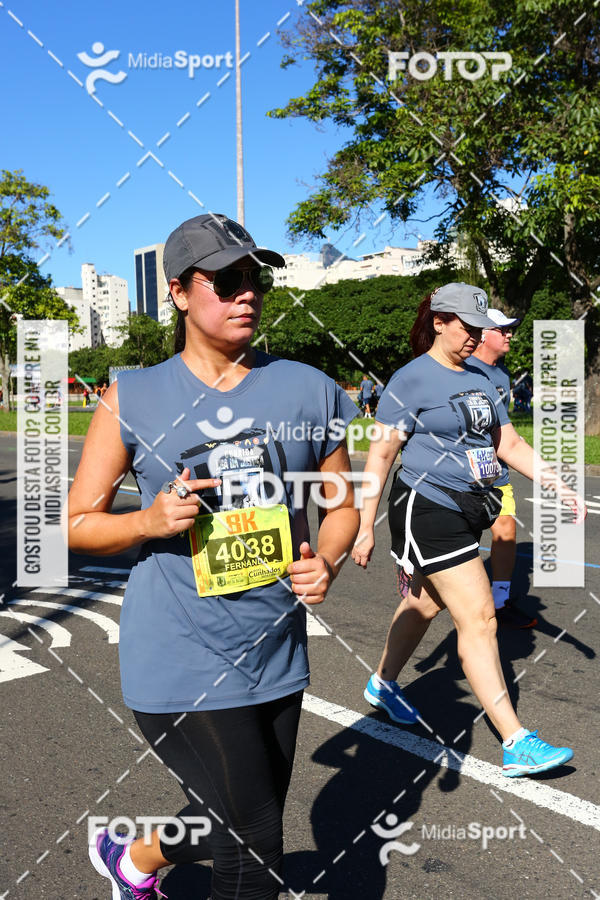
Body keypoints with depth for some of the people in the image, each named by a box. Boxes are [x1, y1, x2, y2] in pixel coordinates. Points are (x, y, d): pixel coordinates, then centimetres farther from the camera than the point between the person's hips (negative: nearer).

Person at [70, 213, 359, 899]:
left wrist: (325, 562, -10)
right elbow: (77, 523, 1)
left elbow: (342, 505, 10)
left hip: (276, 656, 5)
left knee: (242, 835, 23)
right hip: (179, 661, -4)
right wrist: (150, 520, -18)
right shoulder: (133, 399, -4)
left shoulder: (308, 390, 2)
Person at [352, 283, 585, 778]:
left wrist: (559, 486, 4)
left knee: (425, 604, 20)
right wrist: (365, 527, -12)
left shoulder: (480, 380, 13)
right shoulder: (411, 380, -11)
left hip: (467, 509, 8)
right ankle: (517, 745, -2)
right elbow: (380, 456, -11)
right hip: (427, 509, -8)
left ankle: (383, 683, 43)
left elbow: (510, 444, 15)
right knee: (478, 618, -9)